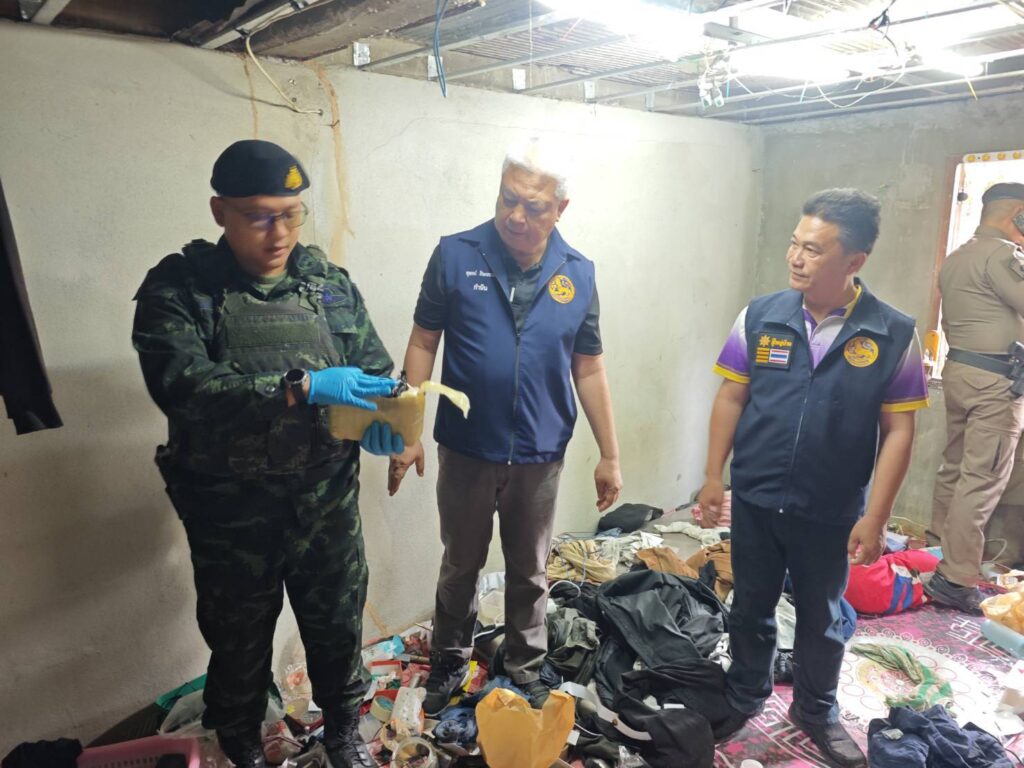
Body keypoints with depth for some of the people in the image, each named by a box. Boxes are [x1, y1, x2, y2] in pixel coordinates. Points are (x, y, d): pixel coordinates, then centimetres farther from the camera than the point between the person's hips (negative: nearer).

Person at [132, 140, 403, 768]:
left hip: (327, 499, 3)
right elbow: (179, 382, -23)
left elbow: (375, 370, 4)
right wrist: (300, 387, -31)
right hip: (230, 508, -2)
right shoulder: (178, 287, -9)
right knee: (240, 639, 19)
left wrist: (379, 417, -18)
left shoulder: (332, 285, 1)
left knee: (338, 624, 18)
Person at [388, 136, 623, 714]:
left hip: (540, 456, 1)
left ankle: (527, 669, 40)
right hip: (465, 450, -1)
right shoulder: (455, 255, -8)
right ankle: (450, 662, 42)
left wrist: (610, 455, 3)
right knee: (461, 566, 19)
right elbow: (423, 344, -4)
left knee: (530, 572, 18)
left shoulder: (578, 274, -3)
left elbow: (589, 369, 2)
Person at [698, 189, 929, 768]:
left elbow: (898, 431, -6)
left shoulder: (894, 335, -10)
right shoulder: (761, 317, -8)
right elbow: (731, 398, -1)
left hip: (832, 513, -1)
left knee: (822, 617, 19)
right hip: (755, 500, 1)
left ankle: (816, 710, 44)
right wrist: (713, 476, -1)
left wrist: (875, 516, -8)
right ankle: (745, 696, 43)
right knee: (751, 607, 18)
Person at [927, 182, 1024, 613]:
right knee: (983, 480, -7)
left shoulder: (955, 259, 15)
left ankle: (942, 547, 25)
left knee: (955, 466, 15)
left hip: (958, 368, 9)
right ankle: (955, 579, -5)